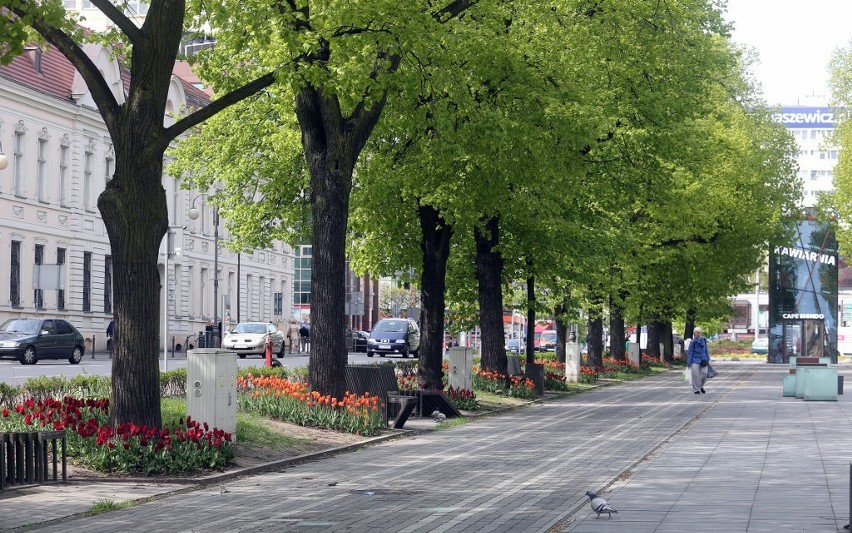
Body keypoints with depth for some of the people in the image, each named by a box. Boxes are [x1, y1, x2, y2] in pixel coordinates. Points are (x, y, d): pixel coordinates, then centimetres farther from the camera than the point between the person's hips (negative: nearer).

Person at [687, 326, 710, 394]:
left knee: (704, 374, 1)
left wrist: (708, 359, 17)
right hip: (695, 361, -4)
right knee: (695, 375, -6)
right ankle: (696, 389, 3)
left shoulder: (703, 341, 7)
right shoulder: (693, 342, -5)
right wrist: (689, 363, -7)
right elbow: (690, 352, -3)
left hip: (703, 360, 4)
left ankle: (701, 386, 26)